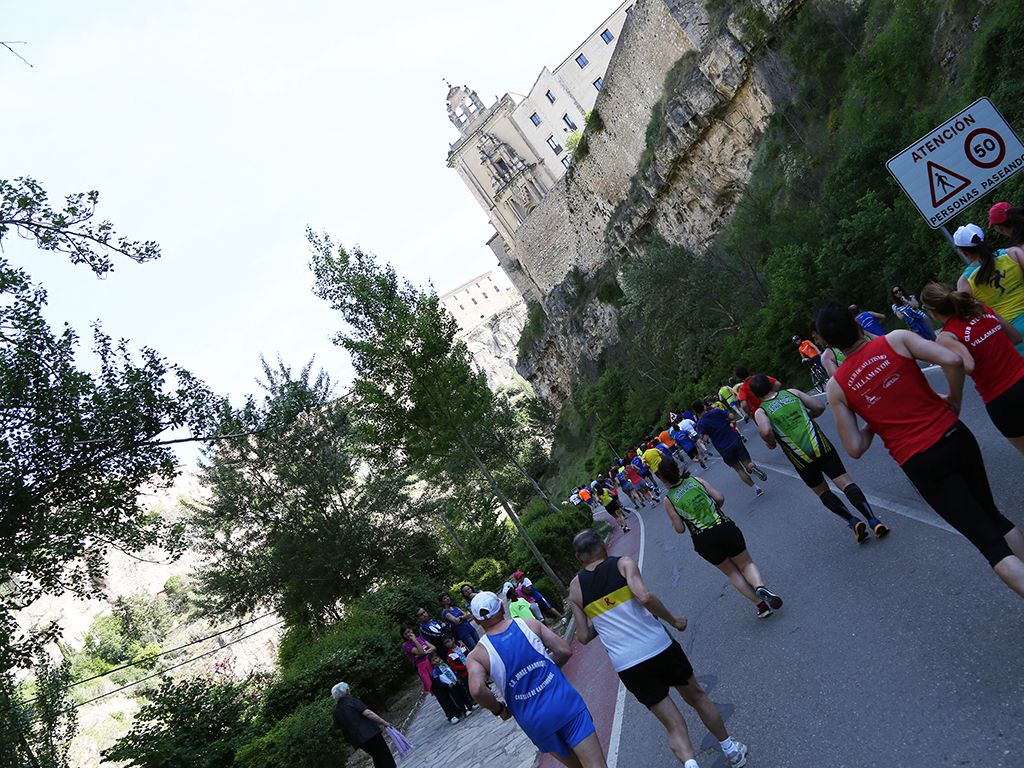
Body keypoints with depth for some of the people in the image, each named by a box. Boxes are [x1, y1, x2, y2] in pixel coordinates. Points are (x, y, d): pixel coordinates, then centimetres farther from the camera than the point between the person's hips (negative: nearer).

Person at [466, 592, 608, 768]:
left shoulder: (476, 656, -2)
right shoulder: (529, 624, 1)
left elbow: (477, 690, -20)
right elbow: (565, 651, 0)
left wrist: (498, 709, -1)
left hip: (535, 722, 1)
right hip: (565, 702, 0)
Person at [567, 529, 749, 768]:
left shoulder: (575, 588, 7)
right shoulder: (623, 564, -1)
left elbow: (583, 637, 6)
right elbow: (644, 597, -18)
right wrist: (673, 620, -3)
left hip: (626, 666, 1)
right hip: (659, 648, -1)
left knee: (673, 724, 11)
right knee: (697, 697, 25)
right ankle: (730, 749, 39)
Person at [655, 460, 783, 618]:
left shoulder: (668, 500, -3)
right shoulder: (696, 480, 2)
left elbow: (680, 529, -3)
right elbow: (720, 498, -1)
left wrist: (673, 525, 19)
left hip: (704, 541, -1)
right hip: (725, 527, 1)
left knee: (731, 572, 23)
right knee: (746, 564, 21)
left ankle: (760, 603, 13)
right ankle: (760, 586, -10)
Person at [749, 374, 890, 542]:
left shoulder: (760, 411, 1)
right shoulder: (792, 392, 11)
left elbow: (766, 431, -20)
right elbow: (820, 407, 8)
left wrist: (771, 443, 1)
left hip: (801, 458, -1)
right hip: (821, 445, 1)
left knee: (822, 492, 18)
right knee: (845, 482, 0)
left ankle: (853, 522, 3)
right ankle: (873, 520, -15)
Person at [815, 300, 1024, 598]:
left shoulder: (837, 387, -2)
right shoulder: (896, 339, -3)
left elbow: (855, 449, -4)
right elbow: (953, 360, -16)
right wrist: (954, 399, 2)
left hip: (920, 464, -2)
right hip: (956, 437, 2)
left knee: (990, 543, 7)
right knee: (992, 515, 27)